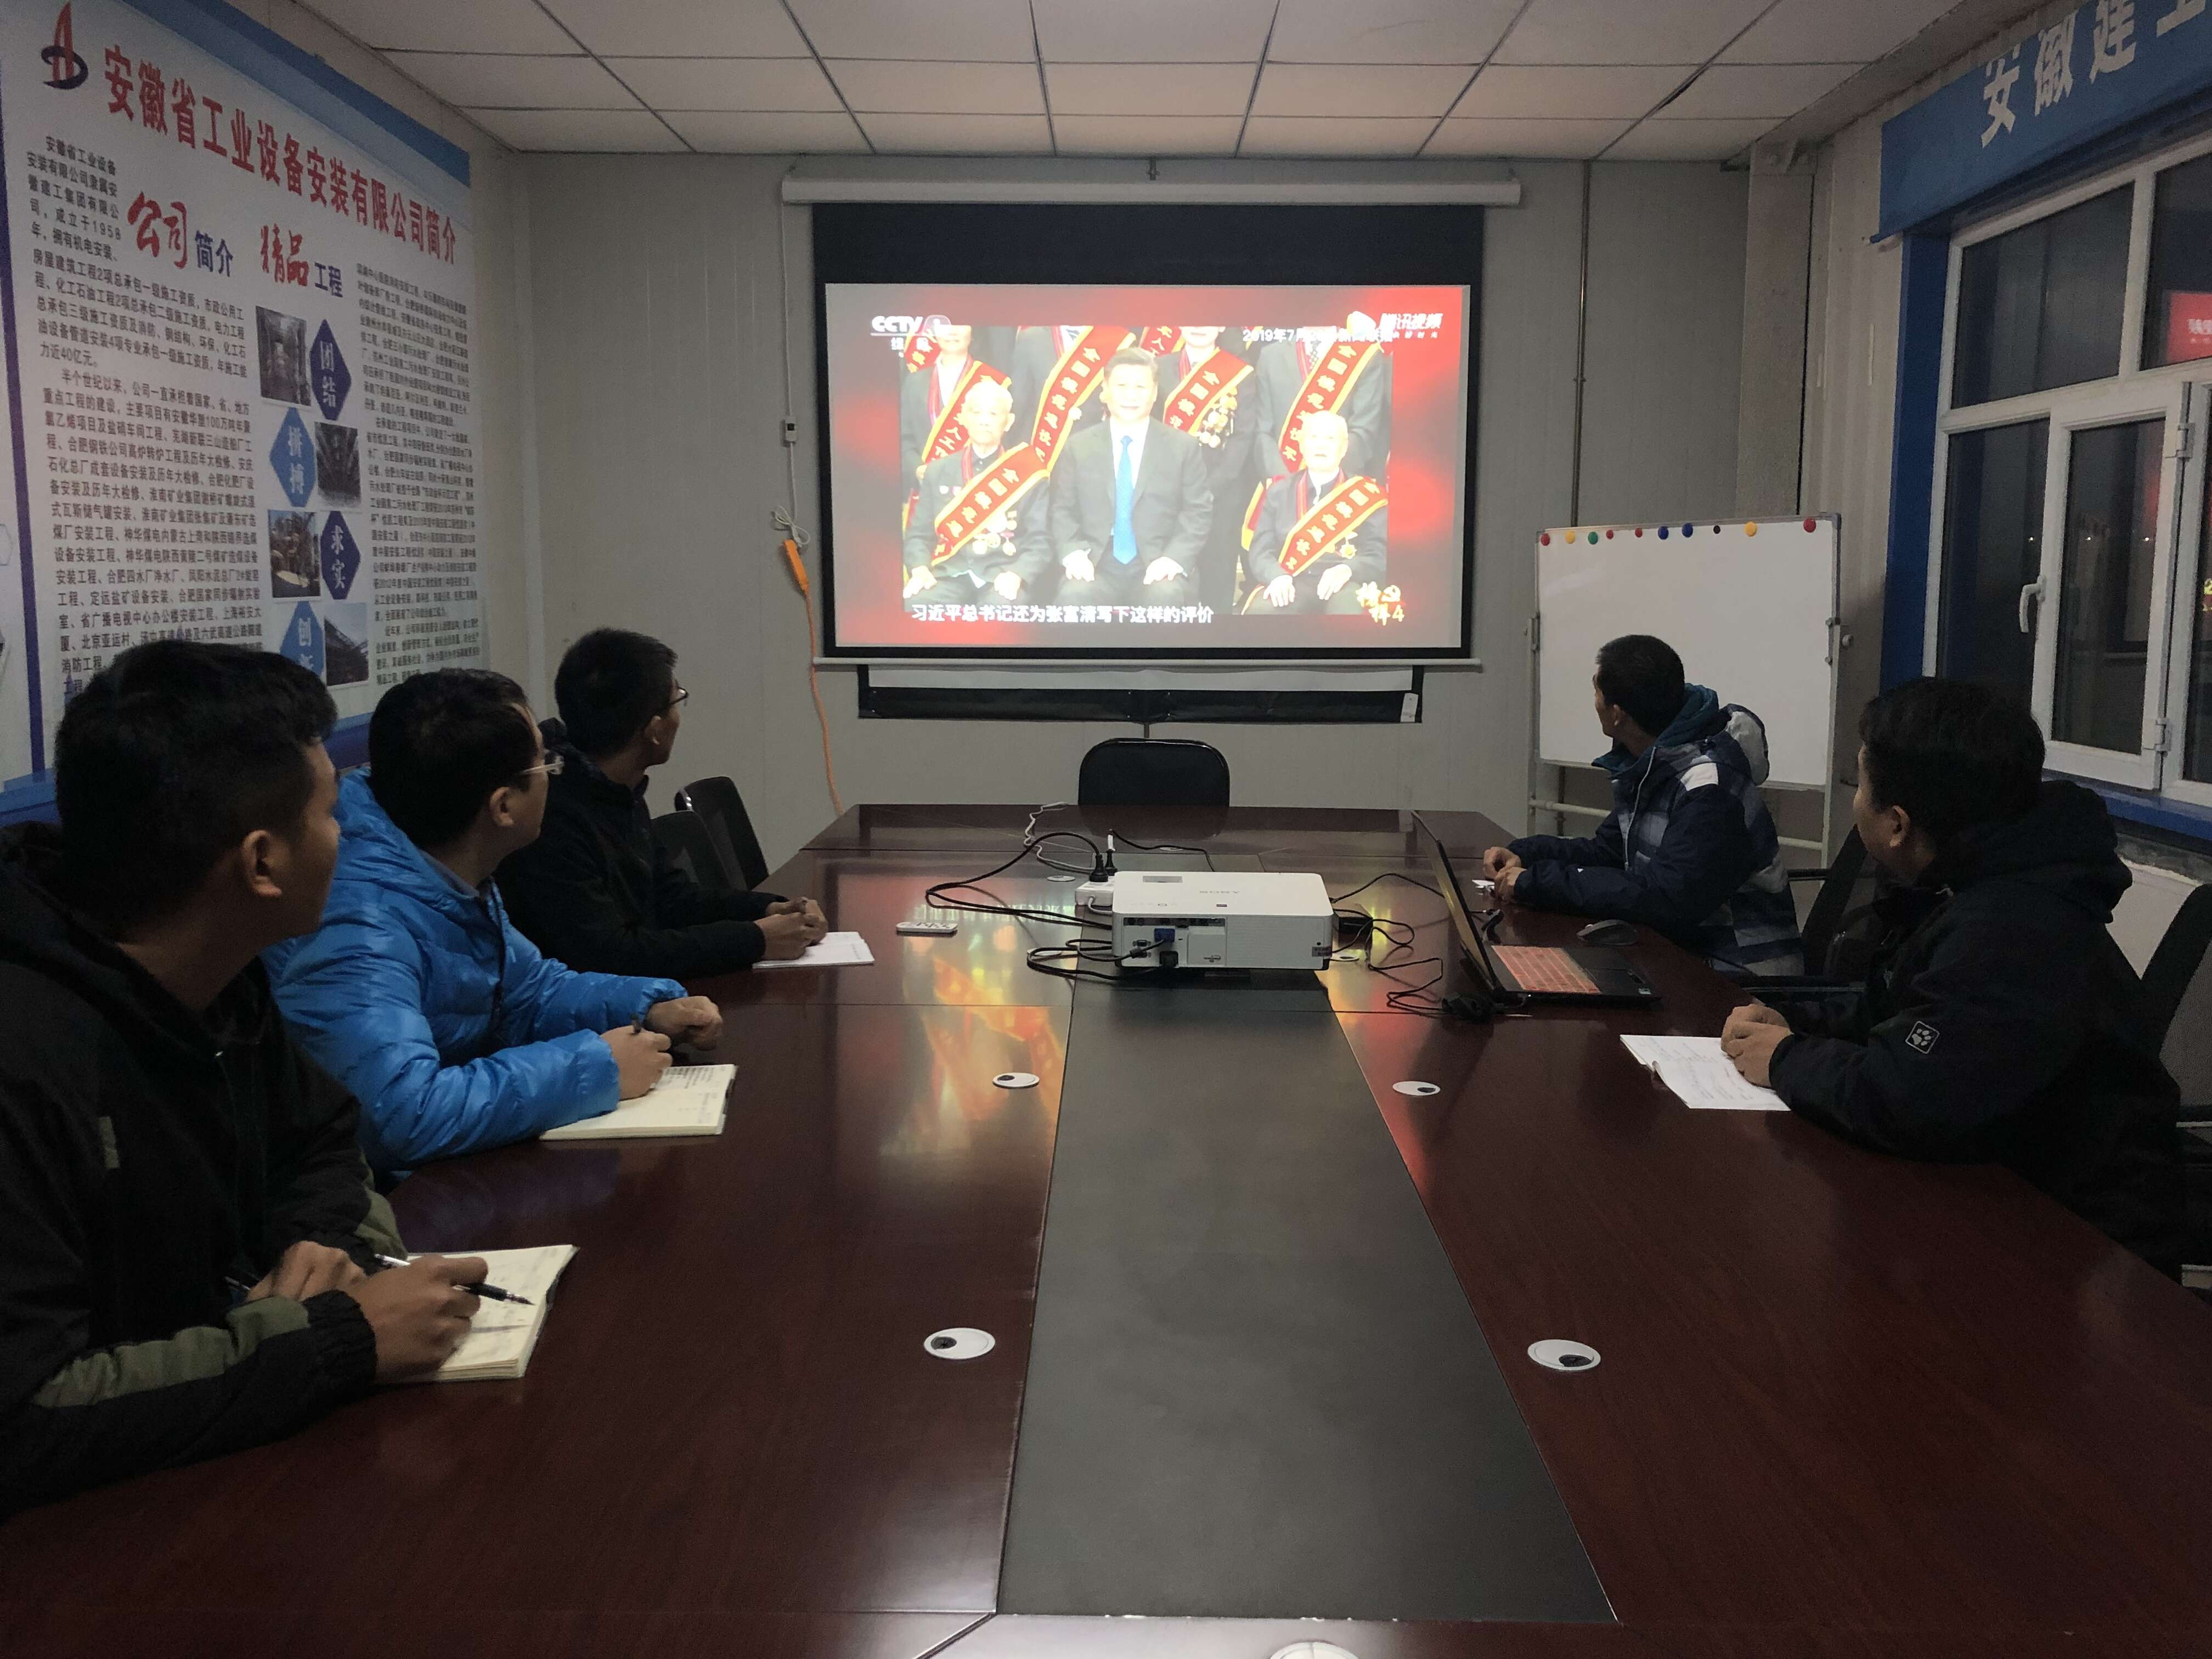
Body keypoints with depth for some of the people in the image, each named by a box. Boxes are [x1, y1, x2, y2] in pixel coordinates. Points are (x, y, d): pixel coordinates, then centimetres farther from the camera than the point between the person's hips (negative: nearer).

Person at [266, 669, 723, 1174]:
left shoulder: (453, 879, 1)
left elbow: (530, 989, 16)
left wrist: (652, 1008, -2)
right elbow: (404, 1114, -40)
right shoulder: (359, 926, -29)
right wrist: (597, 1067, -30)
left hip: (460, 1168, 8)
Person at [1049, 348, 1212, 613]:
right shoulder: (1079, 446, 13)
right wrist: (1072, 553, -10)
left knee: (1166, 597, -33)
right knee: (1074, 596, -31)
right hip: (1097, 567, 1)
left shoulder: (1184, 447, 9)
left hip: (1156, 568, 0)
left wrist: (1175, 558, -13)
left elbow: (1198, 512, 4)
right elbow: (1063, 510, 9)